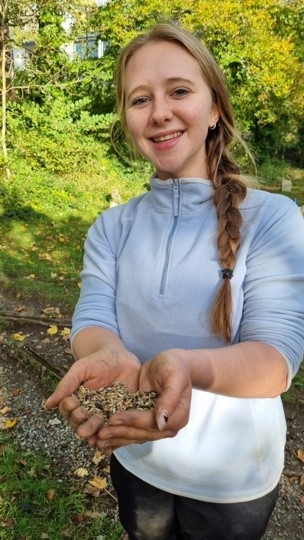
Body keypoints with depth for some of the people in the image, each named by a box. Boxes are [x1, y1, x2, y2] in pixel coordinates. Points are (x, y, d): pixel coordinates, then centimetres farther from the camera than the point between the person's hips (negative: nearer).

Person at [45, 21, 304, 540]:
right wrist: (111, 356, -39)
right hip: (134, 459, 3)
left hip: (232, 477, -2)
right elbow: (92, 319, -16)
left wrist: (186, 365, -45)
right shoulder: (112, 227, -6)